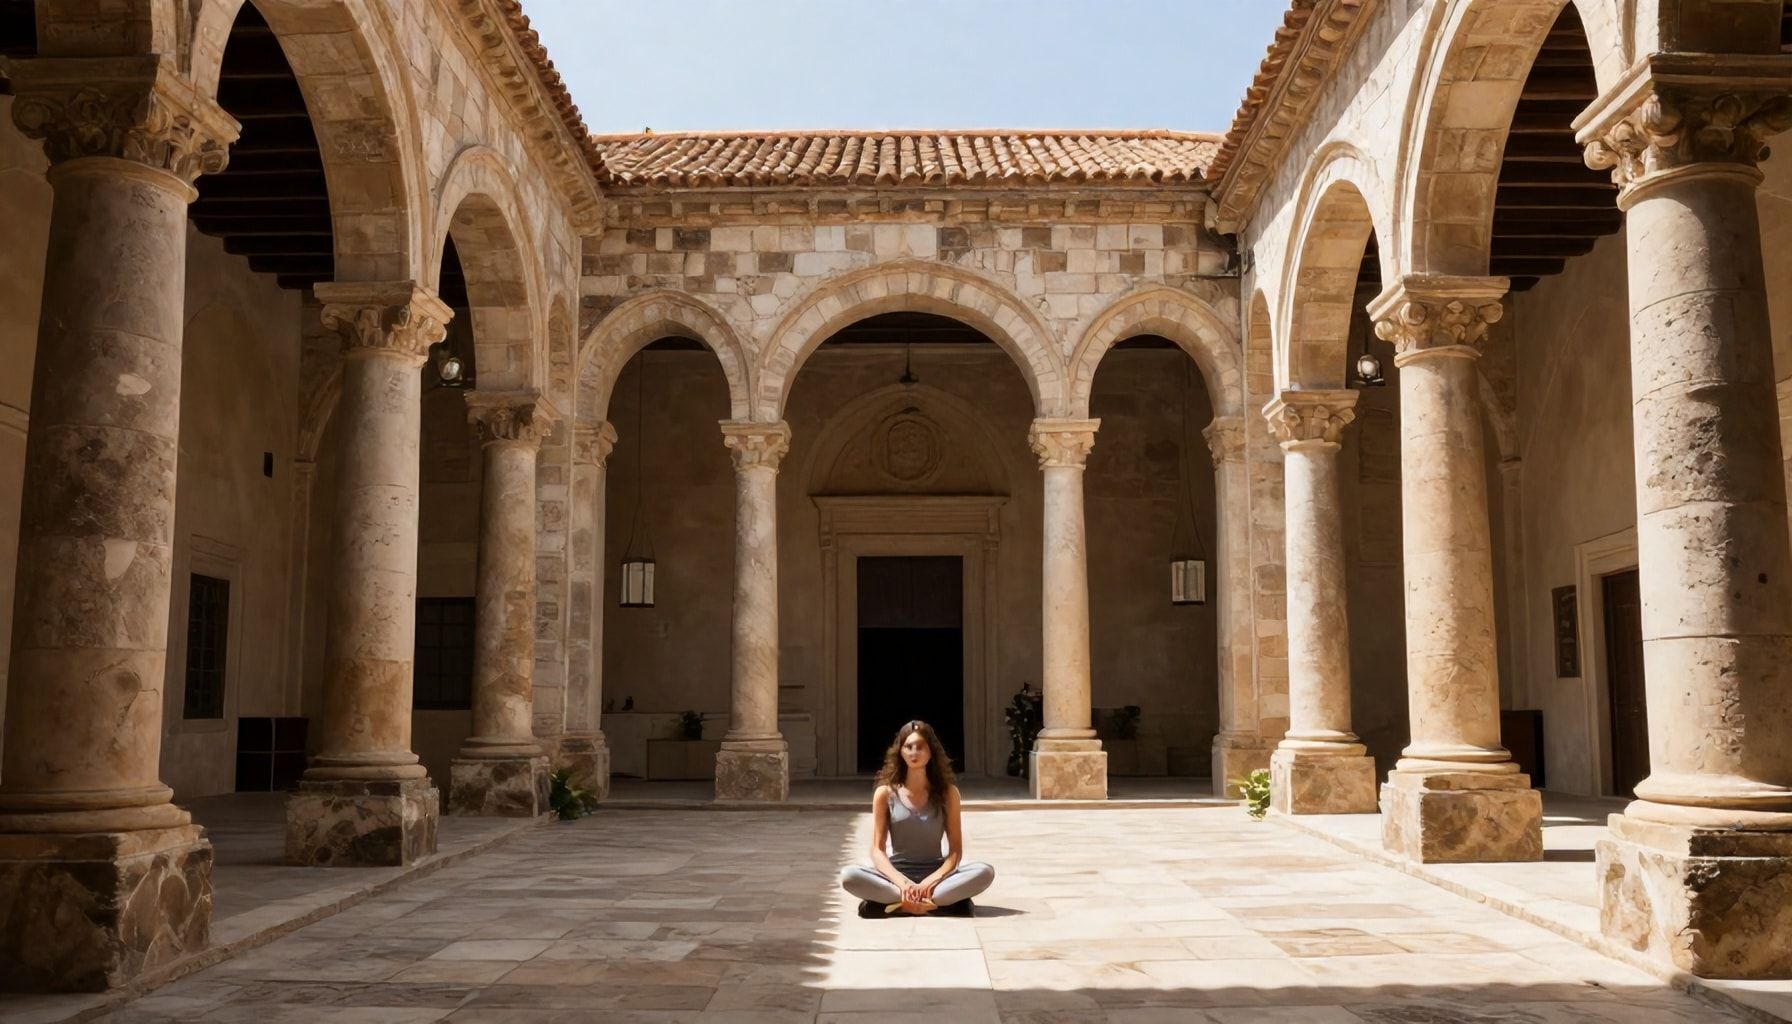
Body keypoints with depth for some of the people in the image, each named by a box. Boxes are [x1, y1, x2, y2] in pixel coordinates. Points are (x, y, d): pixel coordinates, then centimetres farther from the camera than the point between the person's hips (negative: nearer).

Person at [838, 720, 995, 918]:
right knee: (849, 875, -30)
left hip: (934, 873, 1)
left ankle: (898, 903, -28)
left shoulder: (947, 792, 0)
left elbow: (955, 850, -2)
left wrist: (930, 882, -20)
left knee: (984, 872, -28)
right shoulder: (885, 793, -1)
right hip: (896, 874, 0)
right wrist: (902, 882, -23)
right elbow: (877, 850, -4)